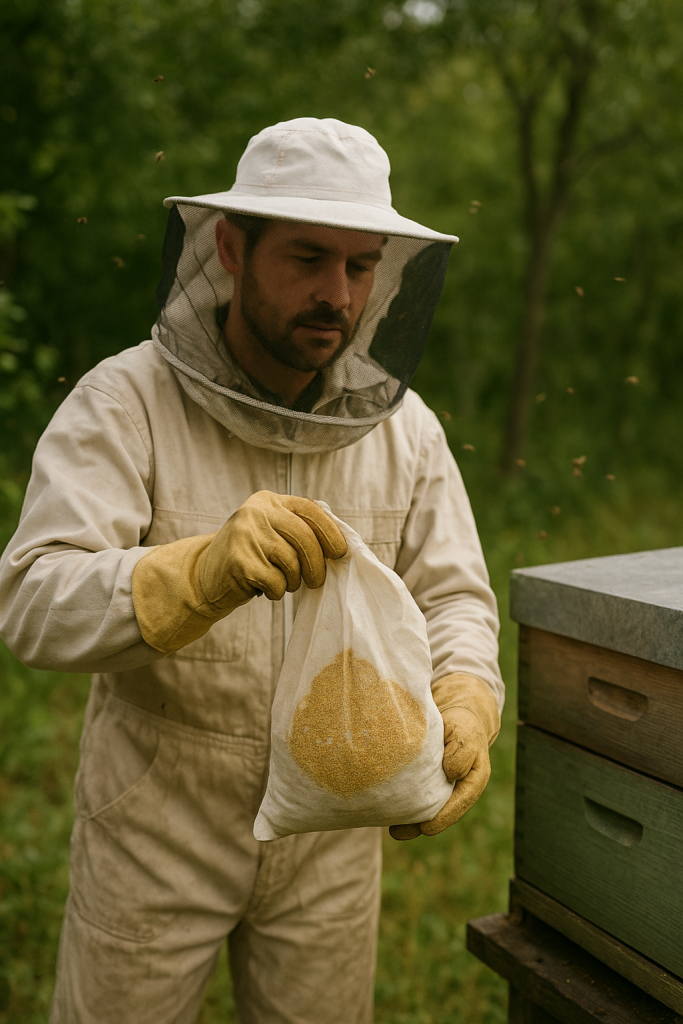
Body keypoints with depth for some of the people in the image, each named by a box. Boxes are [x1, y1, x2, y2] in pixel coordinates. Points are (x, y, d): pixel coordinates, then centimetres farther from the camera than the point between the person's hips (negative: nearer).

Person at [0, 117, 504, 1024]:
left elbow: (452, 595, 0)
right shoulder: (125, 401, -16)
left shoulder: (403, 424, -3)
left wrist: (465, 701, -22)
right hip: (156, 827, -3)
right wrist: (205, 570, -45)